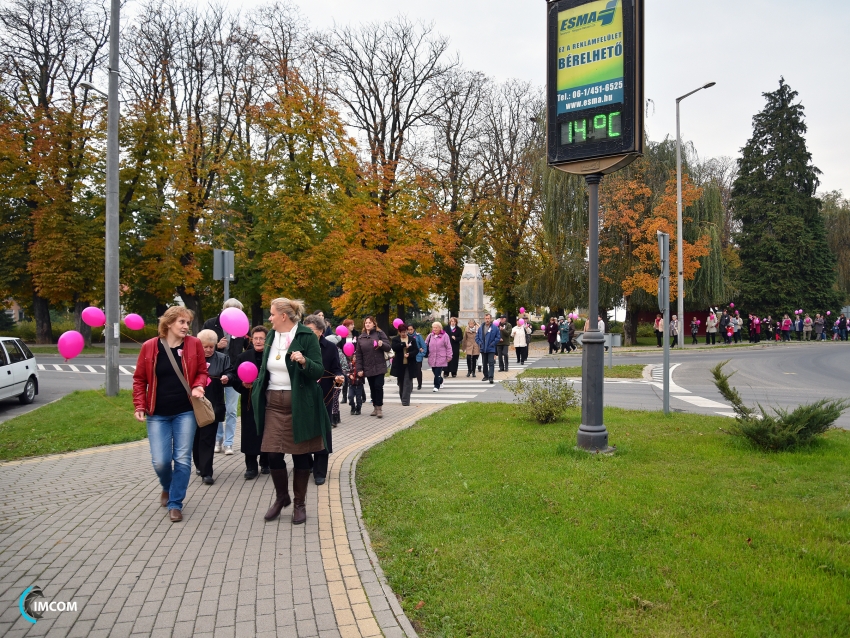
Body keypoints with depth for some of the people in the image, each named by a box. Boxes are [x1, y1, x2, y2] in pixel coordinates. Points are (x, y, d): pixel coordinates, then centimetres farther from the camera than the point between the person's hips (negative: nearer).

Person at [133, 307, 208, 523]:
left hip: (185, 412, 0)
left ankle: (175, 503, 16)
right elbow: (139, 379, 5)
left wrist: (198, 387, -13)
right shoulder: (149, 346, -2)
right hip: (158, 414, 0)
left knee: (182, 459, 0)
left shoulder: (194, 344, -2)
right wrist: (139, 406, -3)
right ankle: (167, 487, 32)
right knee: (160, 461, -1)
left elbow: (202, 372, 7)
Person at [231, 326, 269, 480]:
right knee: (250, 433, 1)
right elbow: (234, 378, 3)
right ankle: (251, 466, 10)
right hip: (249, 401, 1)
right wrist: (242, 384, -16)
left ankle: (266, 463, 25)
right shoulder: (243, 357, 2)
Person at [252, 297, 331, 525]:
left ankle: (300, 504, 21)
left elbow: (319, 371, -12)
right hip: (273, 403, 5)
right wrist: (257, 390, 17)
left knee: (300, 455, 5)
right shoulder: (272, 335, 9)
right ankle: (281, 497, 26)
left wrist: (304, 362, -30)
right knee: (273, 454, 3)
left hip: (299, 405, -5)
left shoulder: (306, 336, -9)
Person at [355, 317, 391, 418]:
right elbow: (359, 354, 8)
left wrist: (382, 344, -23)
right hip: (368, 368, 3)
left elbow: (388, 348, -1)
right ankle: (375, 407, 18)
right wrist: (360, 369, 3)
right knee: (372, 388, 9)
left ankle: (379, 408, -2)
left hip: (379, 366, -3)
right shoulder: (360, 337, 9)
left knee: (378, 386, -9)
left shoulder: (379, 333, 1)